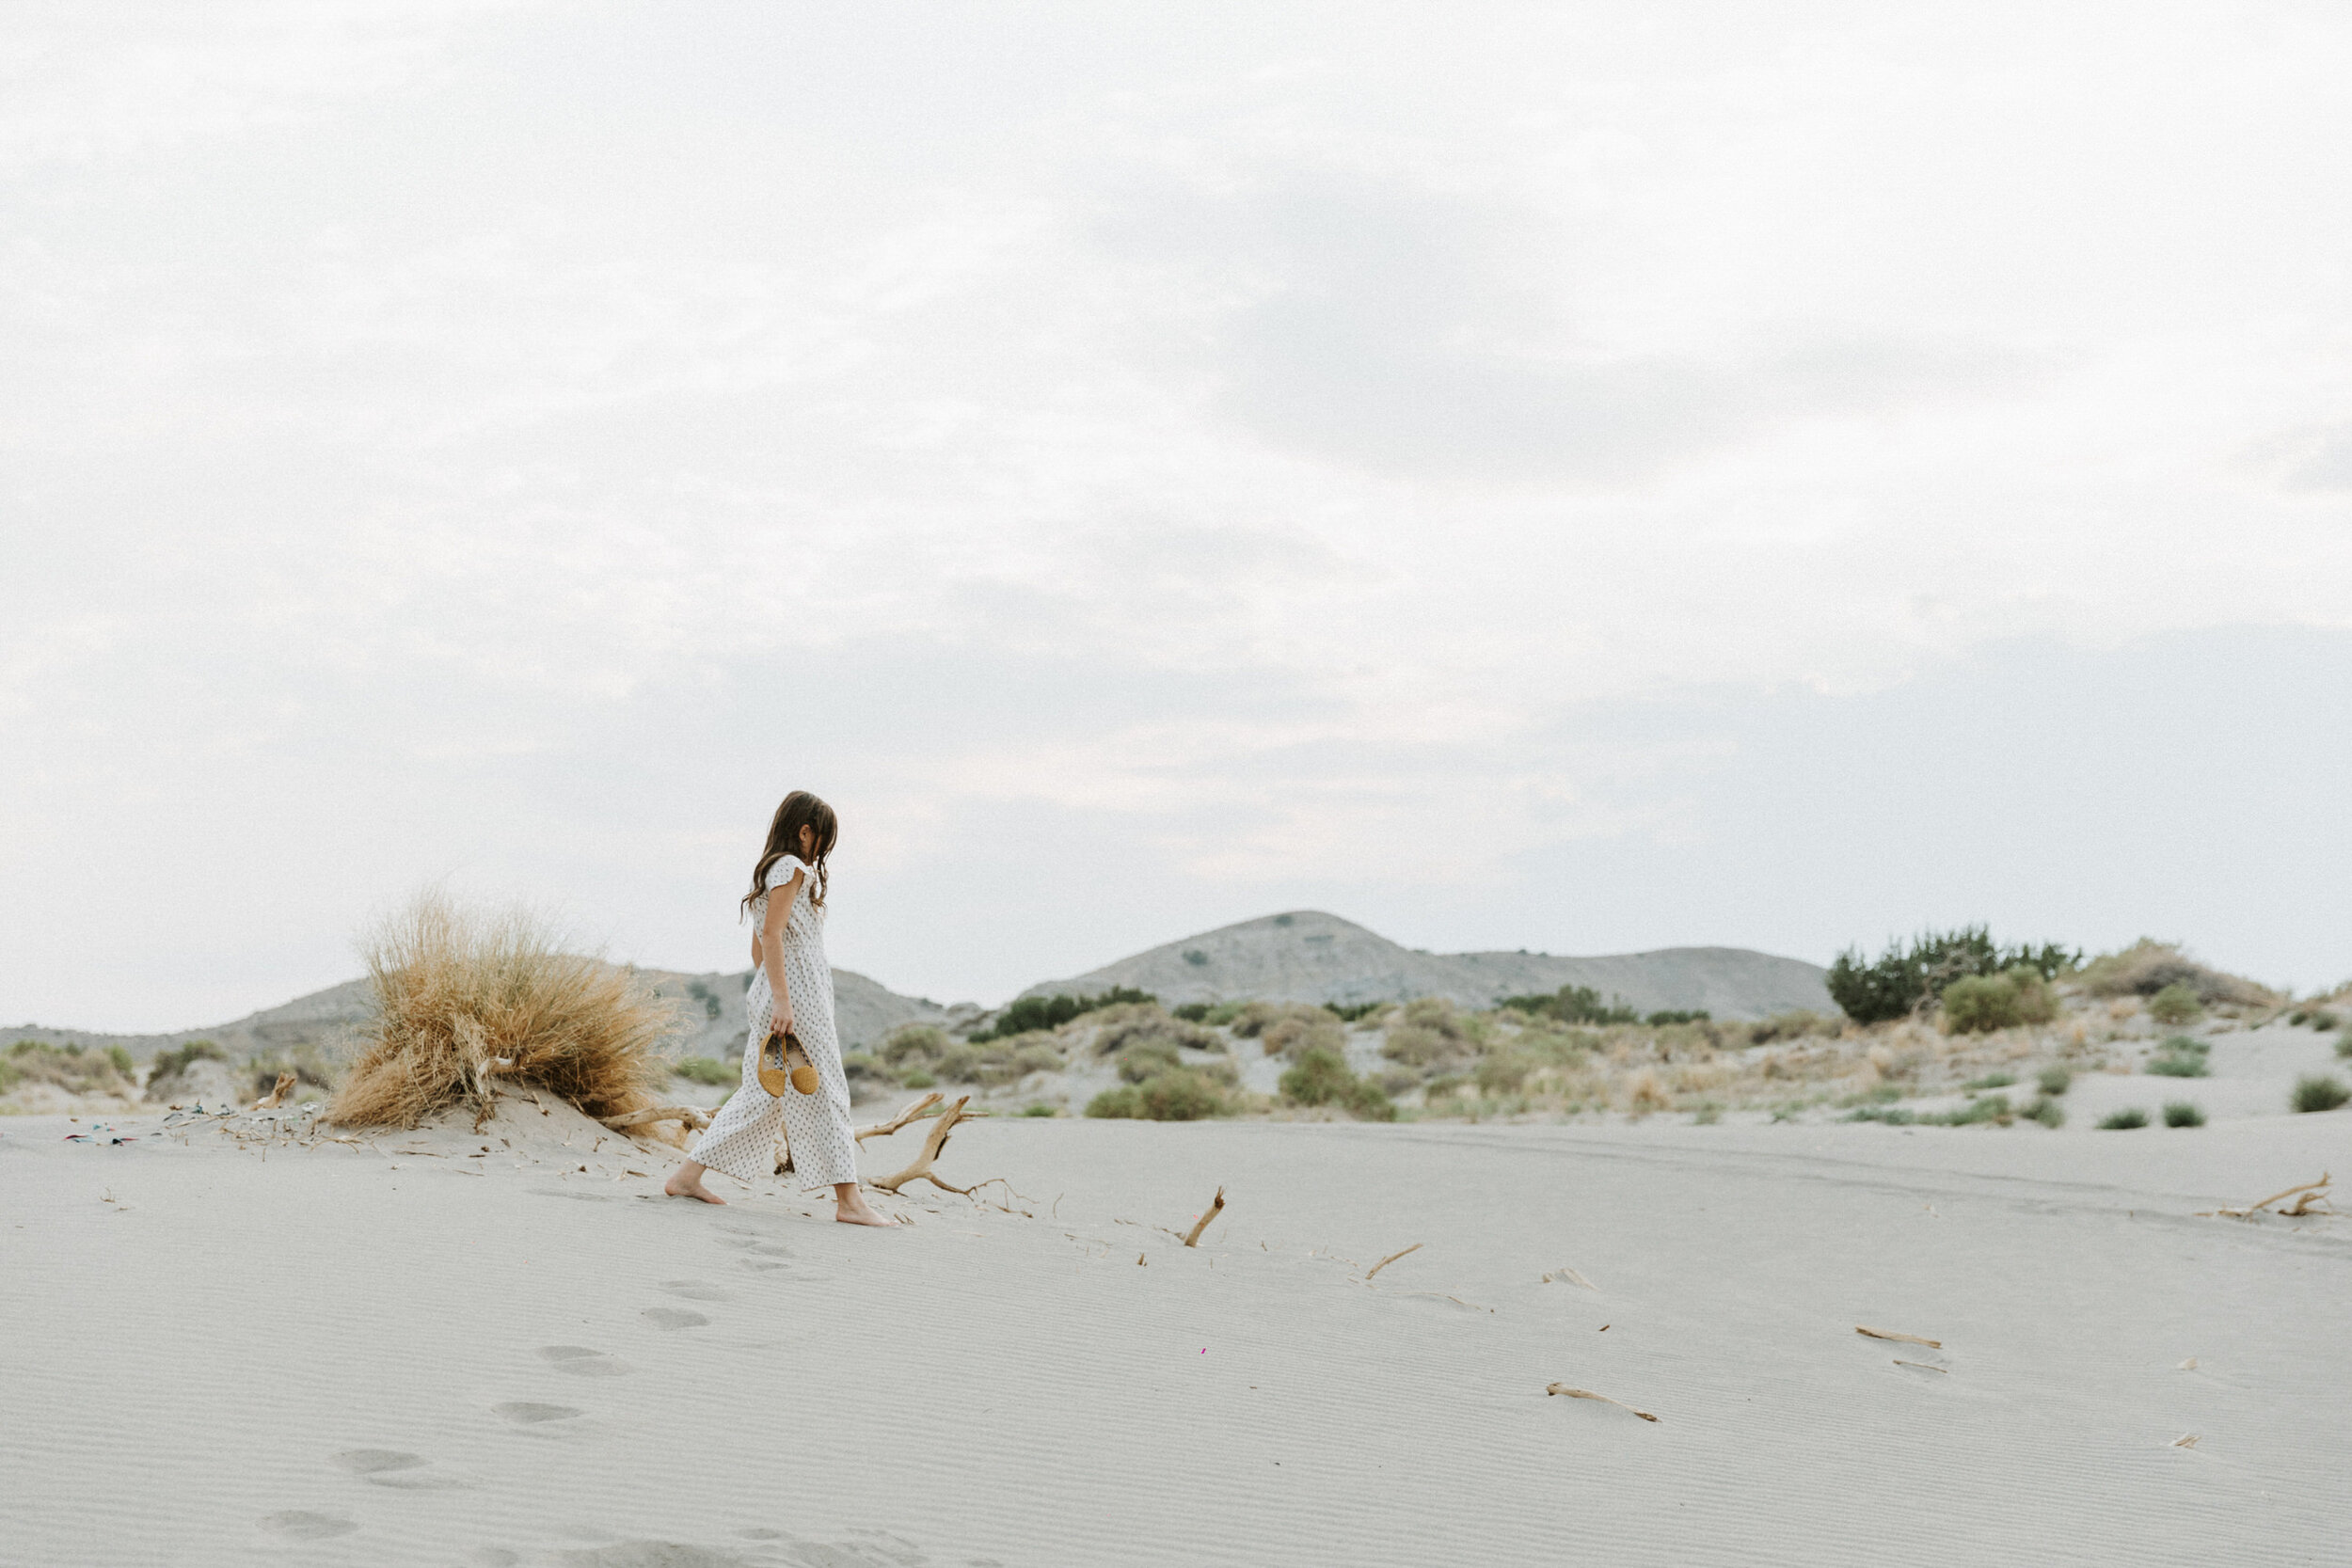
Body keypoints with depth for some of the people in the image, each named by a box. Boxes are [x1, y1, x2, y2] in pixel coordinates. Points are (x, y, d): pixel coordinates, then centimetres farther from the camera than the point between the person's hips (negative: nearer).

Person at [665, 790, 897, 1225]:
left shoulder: (768, 870, 19)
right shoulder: (791, 868, -10)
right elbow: (771, 934, -19)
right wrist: (781, 999, -23)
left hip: (769, 994, 10)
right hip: (797, 994, -10)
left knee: (762, 1092, 12)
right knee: (823, 1091, -7)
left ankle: (687, 1175, 13)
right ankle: (848, 1200, -6)